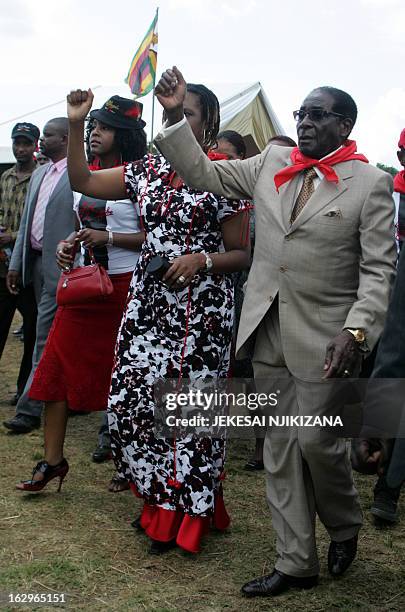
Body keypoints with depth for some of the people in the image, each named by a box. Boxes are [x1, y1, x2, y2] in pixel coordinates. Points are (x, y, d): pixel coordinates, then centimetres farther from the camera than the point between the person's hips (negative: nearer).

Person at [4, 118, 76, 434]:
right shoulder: (39, 174, 16)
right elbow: (26, 221, 18)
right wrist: (16, 263, 14)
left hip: (60, 266, -8)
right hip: (36, 262, 8)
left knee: (46, 338, -6)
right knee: (55, 335, 15)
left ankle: (30, 409, -2)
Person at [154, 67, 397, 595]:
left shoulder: (370, 184, -4)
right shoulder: (272, 163, 9)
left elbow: (378, 268, -8)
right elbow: (205, 175, 13)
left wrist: (356, 330, -20)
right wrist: (175, 116, 4)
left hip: (323, 338, -5)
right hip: (268, 333, 5)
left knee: (316, 441, -2)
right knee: (280, 448, 9)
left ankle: (345, 526, 31)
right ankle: (296, 563, 23)